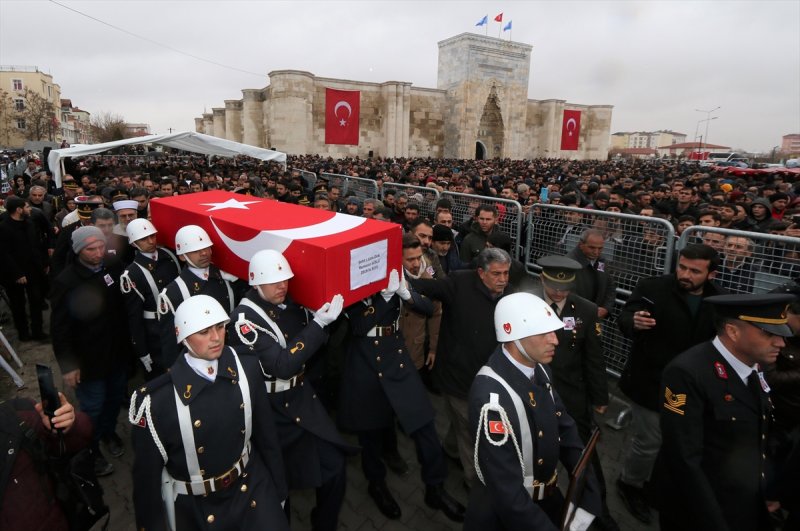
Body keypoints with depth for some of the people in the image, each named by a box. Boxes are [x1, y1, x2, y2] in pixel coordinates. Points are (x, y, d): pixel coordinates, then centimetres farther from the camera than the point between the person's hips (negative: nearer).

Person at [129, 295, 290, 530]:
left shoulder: (247, 368, -12)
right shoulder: (157, 400, -23)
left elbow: (266, 435, -1)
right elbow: (146, 476, -9)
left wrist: (279, 491, 7)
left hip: (253, 487, 2)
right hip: (196, 508, -2)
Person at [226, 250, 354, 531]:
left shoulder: (292, 304, -2)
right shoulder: (244, 319, -20)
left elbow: (315, 347, 10)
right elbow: (283, 366, -28)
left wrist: (328, 319, -6)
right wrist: (318, 324, -31)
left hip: (304, 398, 6)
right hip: (273, 411, -5)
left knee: (334, 466, 7)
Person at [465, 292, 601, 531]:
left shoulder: (539, 369, -7)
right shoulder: (492, 394, -33)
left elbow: (565, 429, 0)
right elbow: (506, 490, -30)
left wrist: (590, 498, -8)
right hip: (505, 512, -7)